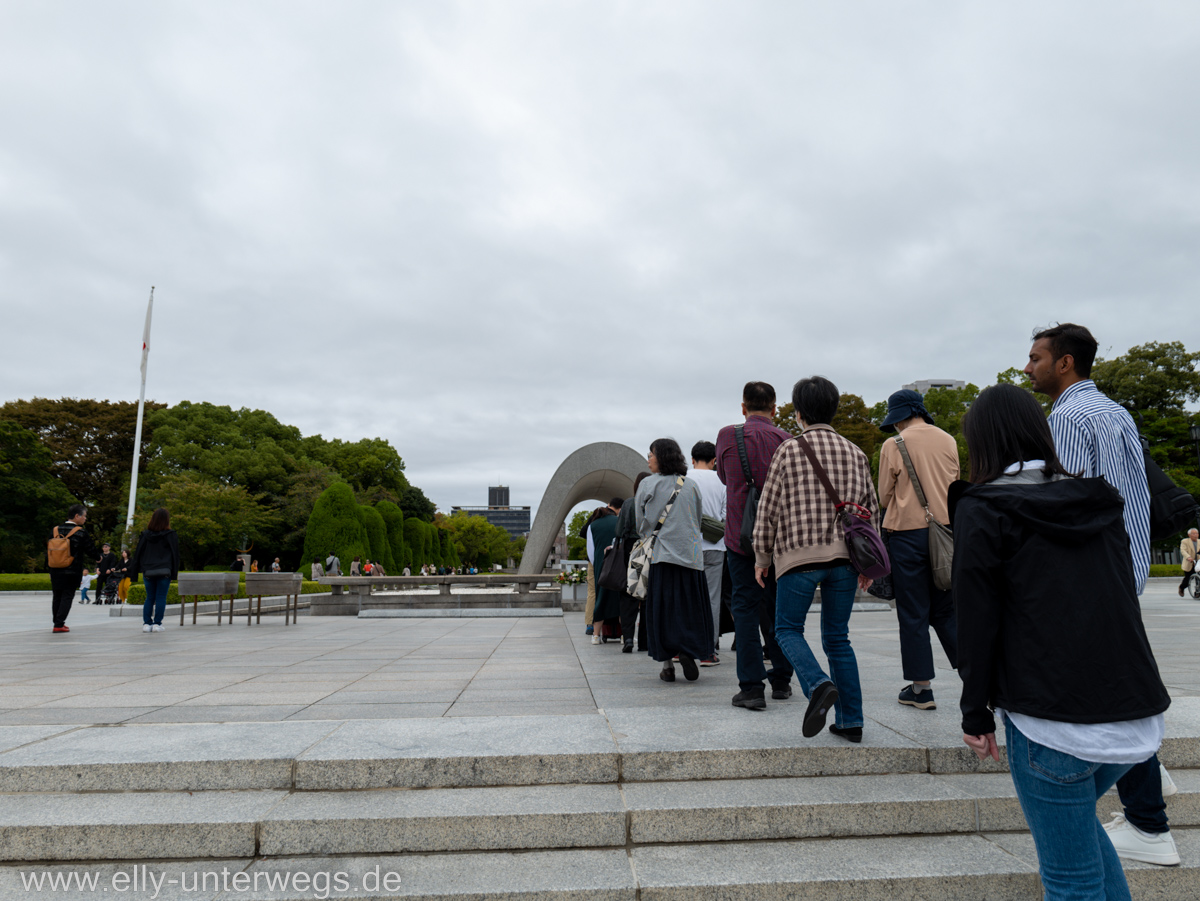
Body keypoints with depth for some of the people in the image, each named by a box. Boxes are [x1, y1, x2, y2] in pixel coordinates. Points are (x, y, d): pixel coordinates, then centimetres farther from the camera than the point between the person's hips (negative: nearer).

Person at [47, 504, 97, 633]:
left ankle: (57, 623, 24)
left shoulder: (55, 530, 4)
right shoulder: (81, 532, -11)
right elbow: (92, 552, -9)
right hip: (72, 571, -5)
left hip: (55, 571, 5)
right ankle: (59, 625, -2)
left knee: (56, 597, 16)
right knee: (67, 597, 1)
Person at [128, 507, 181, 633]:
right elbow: (175, 555, -1)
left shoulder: (145, 535, 5)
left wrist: (134, 572, 11)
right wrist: (174, 574, 4)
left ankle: (146, 623, 7)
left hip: (148, 572, 3)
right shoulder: (171, 535, -2)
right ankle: (157, 624, -1)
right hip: (164, 572, -3)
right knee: (161, 598, 1)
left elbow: (138, 554, 6)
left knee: (149, 598, 10)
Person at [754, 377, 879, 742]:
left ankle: (819, 685, -15)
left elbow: (769, 509, -2)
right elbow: (872, 510, 12)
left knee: (787, 629, 10)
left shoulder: (789, 450, -3)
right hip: (845, 556, 5)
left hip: (800, 554, -4)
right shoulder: (855, 453, 10)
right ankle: (851, 720, 14)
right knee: (837, 637, 13)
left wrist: (762, 557, 7)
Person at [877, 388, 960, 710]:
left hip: (908, 533, -4)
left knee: (913, 614, 4)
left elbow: (884, 498, -2)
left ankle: (921, 688, 10)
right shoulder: (949, 441, 5)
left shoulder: (894, 445, -8)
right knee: (946, 609, 15)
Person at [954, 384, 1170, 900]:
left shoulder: (982, 511, -8)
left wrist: (976, 714, 0)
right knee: (1075, 814, 30)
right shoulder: (1101, 502, 10)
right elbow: (1125, 600, 15)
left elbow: (977, 621, -9)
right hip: (1136, 718, 7)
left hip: (1054, 723, -7)